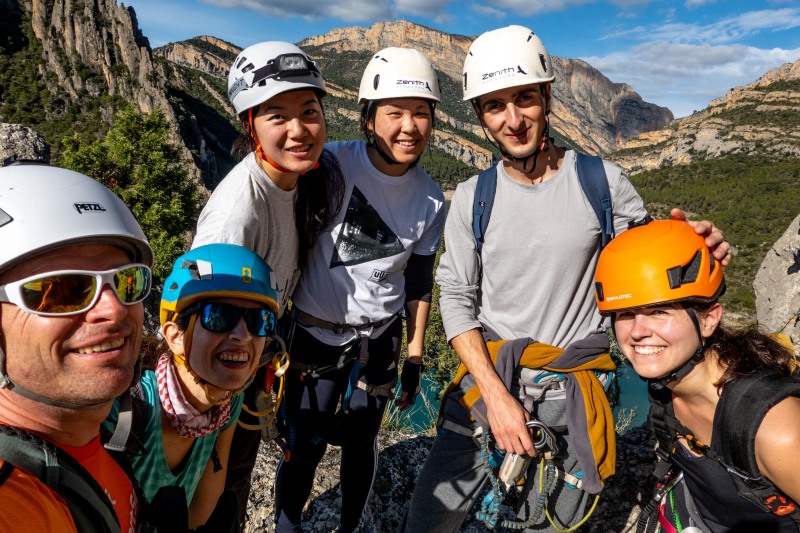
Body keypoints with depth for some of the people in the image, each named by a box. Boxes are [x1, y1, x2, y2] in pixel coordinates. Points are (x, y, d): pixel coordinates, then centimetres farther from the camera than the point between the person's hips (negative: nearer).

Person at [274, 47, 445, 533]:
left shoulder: (432, 200, -4)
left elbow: (419, 283, 6)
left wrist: (416, 357, 9)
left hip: (380, 339, 3)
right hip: (315, 334, -2)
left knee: (361, 443, 15)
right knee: (305, 447, 6)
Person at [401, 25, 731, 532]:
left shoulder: (602, 180, -5)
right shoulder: (472, 196, -3)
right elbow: (457, 300, -4)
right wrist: (495, 394, -14)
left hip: (574, 395, 0)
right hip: (489, 381, 1)